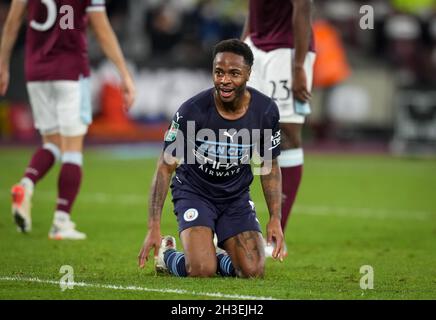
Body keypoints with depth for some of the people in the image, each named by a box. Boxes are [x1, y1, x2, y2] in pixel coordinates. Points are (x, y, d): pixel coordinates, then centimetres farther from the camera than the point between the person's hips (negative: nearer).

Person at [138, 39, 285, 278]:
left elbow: (270, 166, 3)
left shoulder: (265, 111, -12)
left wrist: (275, 218, -5)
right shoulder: (192, 111, -22)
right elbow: (165, 168, -15)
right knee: (201, 271, -23)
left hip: (237, 196, 4)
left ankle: (215, 256, 22)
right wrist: (153, 227, -21)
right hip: (194, 192, -3)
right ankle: (166, 254, 12)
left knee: (253, 272, -12)